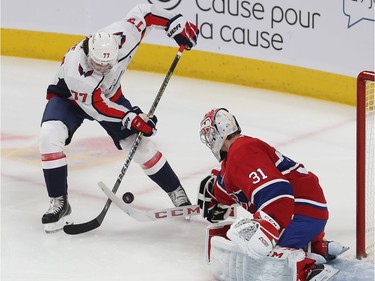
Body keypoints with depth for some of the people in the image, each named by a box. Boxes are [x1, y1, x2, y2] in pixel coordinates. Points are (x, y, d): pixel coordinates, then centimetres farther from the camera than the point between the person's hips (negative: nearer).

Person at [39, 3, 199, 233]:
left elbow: (144, 11, -16)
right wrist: (132, 118, -29)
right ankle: (59, 203, -19)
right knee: (50, 136, -29)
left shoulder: (122, 35, -34)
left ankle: (178, 194, 12)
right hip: (69, 96, -3)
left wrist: (176, 24, -17)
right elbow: (96, 105, -30)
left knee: (138, 143, -3)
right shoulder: (75, 69, -42)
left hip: (109, 94, 4)